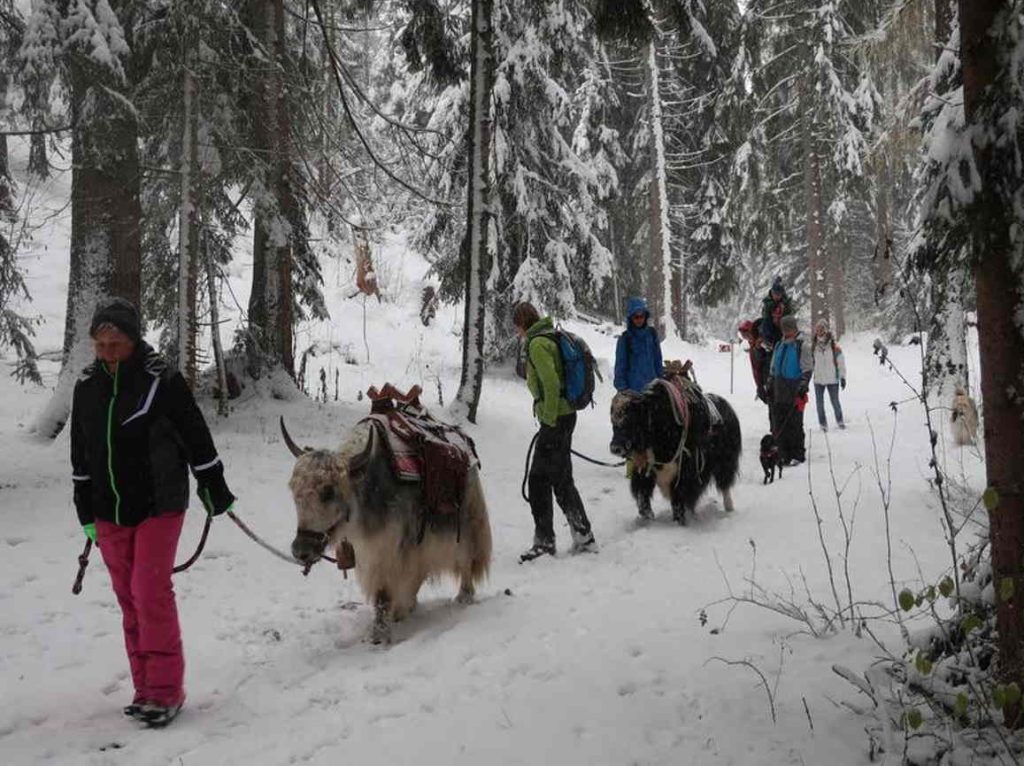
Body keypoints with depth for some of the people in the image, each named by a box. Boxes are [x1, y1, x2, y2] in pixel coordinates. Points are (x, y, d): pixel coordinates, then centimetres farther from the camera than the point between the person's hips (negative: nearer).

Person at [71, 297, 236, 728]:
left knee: (151, 593, -10)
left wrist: (215, 489, 2)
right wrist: (86, 511, 16)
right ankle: (146, 687, 18)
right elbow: (81, 453, 14)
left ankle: (166, 690, 0)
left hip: (158, 505, -5)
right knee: (128, 598, 9)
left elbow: (197, 438, -3)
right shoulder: (87, 386, 5)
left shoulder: (163, 381, -10)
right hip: (109, 511, 5)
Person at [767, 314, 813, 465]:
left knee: (795, 424, -3)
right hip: (779, 391, 6)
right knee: (779, 424, 5)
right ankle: (783, 454, 12)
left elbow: (807, 370, -7)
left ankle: (797, 454, 4)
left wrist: (802, 388, -15)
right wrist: (771, 386, 18)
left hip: (794, 390, -6)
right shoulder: (779, 345, 16)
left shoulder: (802, 346, -4)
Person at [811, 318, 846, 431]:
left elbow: (841, 362, -4)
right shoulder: (813, 345, 0)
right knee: (819, 403, 6)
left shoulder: (834, 345, -9)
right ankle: (823, 424, 18)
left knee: (835, 402, 8)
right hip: (818, 380, 3)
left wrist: (842, 377, -4)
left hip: (832, 379, -3)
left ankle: (839, 421, 28)